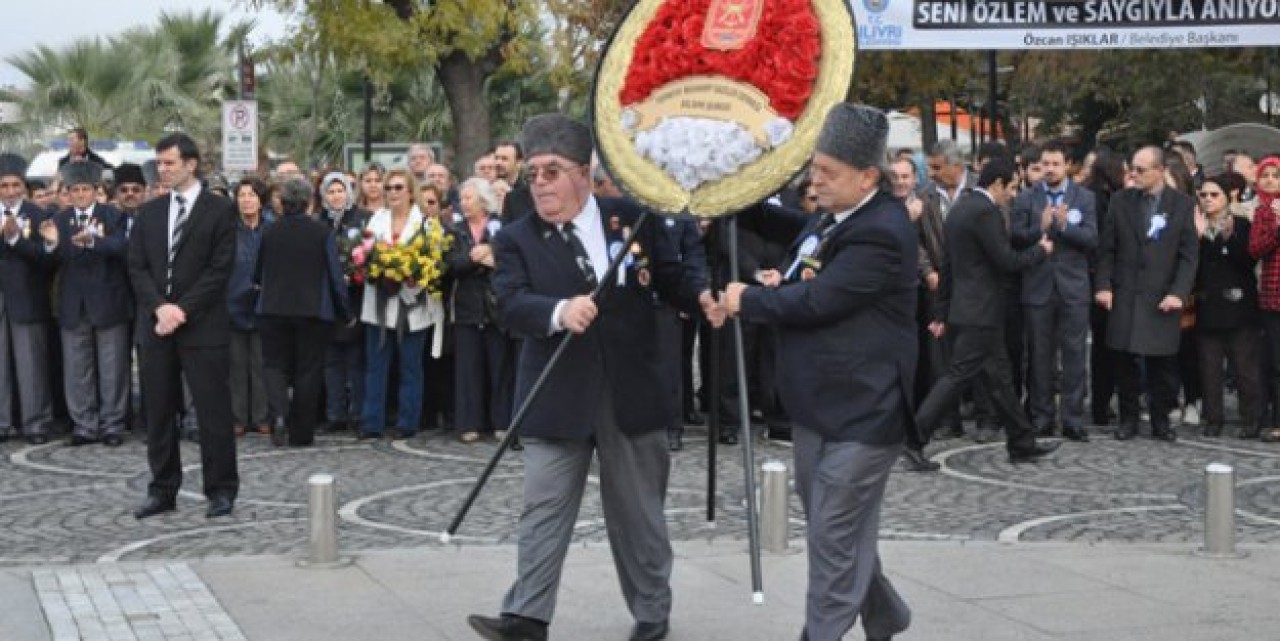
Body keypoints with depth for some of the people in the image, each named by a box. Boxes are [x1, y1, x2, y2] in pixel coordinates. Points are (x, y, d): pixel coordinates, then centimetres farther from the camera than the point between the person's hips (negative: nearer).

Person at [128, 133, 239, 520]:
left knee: (213, 411, -2)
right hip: (157, 325, 5)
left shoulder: (220, 210, -1)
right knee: (158, 412, 7)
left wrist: (182, 310, -14)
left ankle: (221, 490, 6)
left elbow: (219, 269, -8)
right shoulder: (149, 213, 13)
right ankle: (162, 490, 15)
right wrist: (160, 306, -9)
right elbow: (137, 267, 7)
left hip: (203, 326, -5)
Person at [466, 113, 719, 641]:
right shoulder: (516, 239, -1)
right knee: (544, 510, -3)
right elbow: (510, 304, -16)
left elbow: (671, 276, 10)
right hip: (558, 398, -1)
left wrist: (704, 295, -12)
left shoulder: (633, 220, 3)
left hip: (630, 394, 1)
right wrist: (559, 311, -36)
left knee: (639, 512, 13)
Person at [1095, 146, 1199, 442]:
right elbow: (1107, 248, 7)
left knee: (1162, 363, 1)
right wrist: (1103, 285, -3)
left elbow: (1189, 254, -1)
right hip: (1124, 295, 1)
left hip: (1162, 297, -1)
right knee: (1125, 361, 3)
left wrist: (1178, 293, -11)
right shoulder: (1120, 201, 5)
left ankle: (1160, 420, 15)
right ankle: (1128, 418, 15)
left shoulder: (1182, 204, 1)